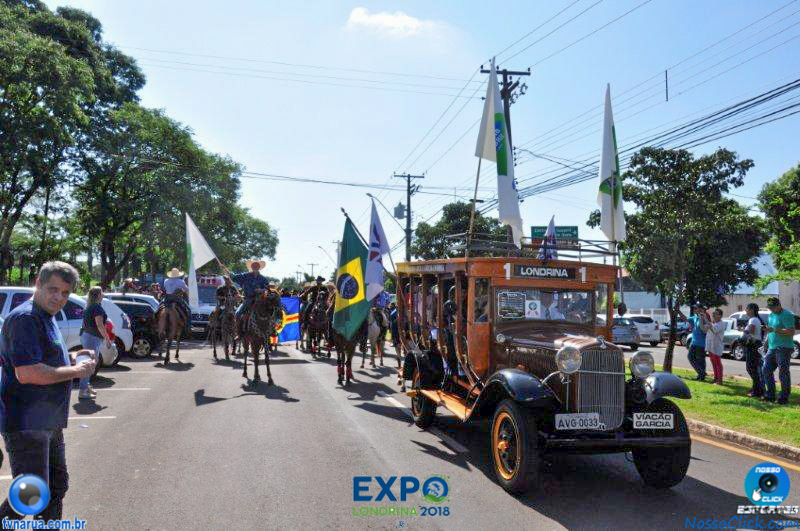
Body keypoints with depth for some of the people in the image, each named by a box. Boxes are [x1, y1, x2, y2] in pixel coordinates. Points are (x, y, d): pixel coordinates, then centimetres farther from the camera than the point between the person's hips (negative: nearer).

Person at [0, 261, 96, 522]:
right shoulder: (25, 317, -17)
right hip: (26, 424, -10)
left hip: (48, 420, 11)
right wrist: (75, 371, -18)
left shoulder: (46, 318, 15)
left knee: (57, 485, 20)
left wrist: (71, 358, 11)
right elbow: (26, 373, -27)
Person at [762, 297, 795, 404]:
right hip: (772, 348, 9)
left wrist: (774, 330, -27)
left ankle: (784, 397, 2)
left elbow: (791, 332, -21)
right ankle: (770, 395, 15)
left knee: (783, 372, -5)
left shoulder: (786, 315, -11)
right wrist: (766, 343, 21)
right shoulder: (771, 315, 16)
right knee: (766, 370, 7)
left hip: (783, 348, -9)